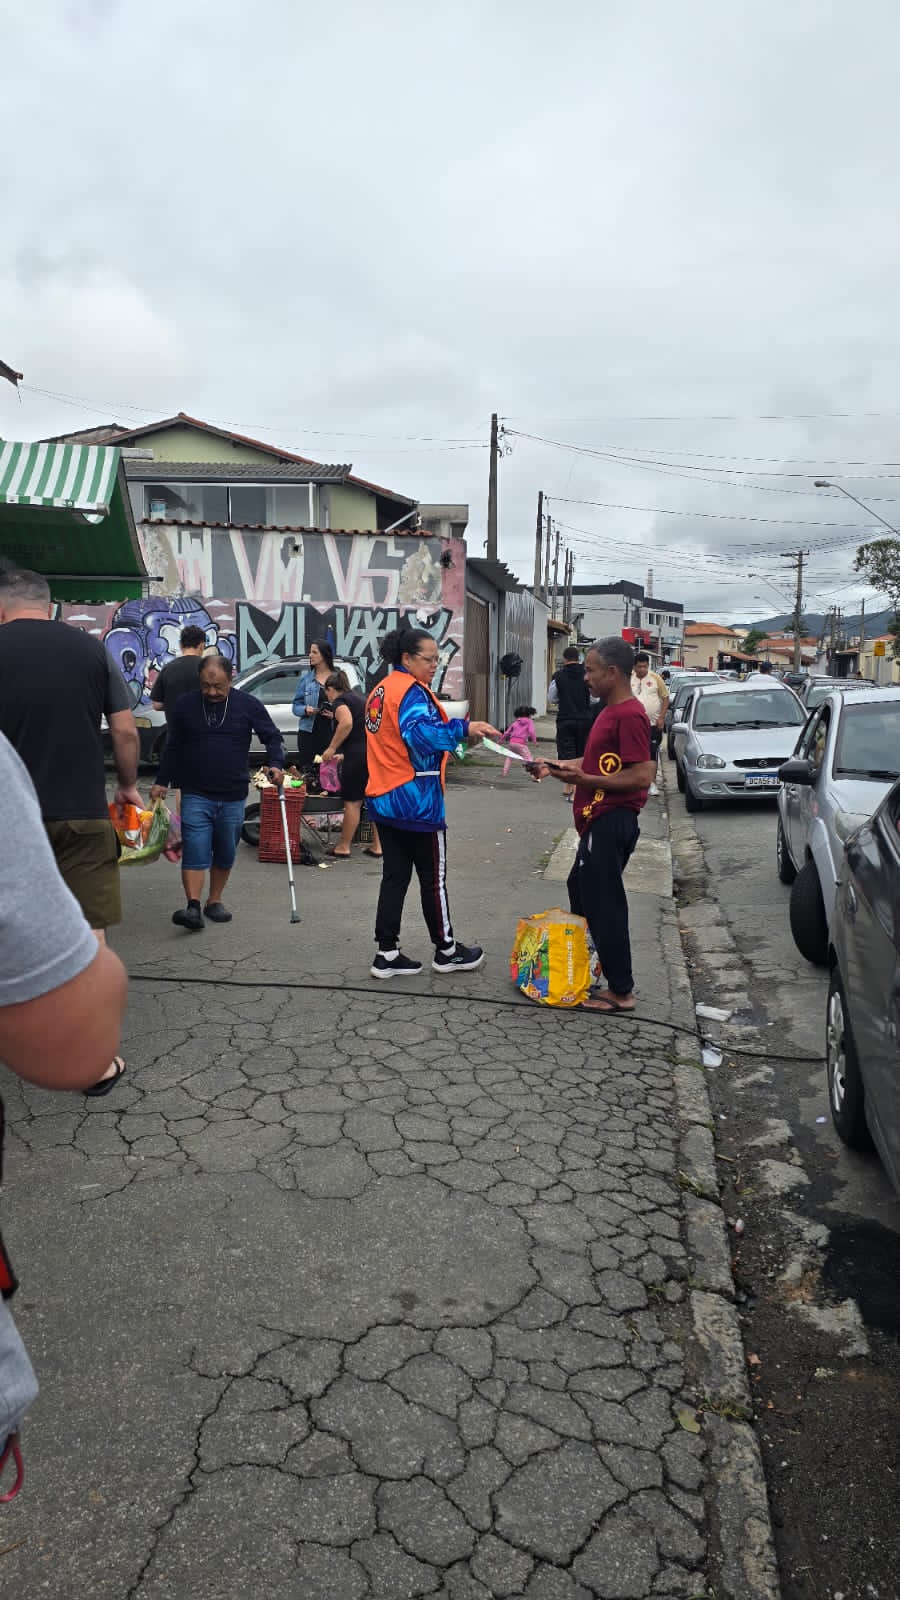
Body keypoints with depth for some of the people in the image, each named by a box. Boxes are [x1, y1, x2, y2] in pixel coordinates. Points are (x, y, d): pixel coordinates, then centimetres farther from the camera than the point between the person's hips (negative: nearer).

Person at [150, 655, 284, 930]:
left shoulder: (248, 704, -2)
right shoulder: (186, 704, 1)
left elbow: (272, 736, 3)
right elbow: (173, 747, 10)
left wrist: (276, 764, -15)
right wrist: (161, 782, 10)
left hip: (233, 796, 1)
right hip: (195, 795, -1)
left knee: (225, 854, 12)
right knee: (194, 852, -11)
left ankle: (214, 902, 27)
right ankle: (193, 908, -14)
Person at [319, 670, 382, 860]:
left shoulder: (339, 701, 0)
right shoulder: (359, 699, 25)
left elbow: (346, 723, -21)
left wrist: (332, 748, -14)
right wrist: (343, 756, 38)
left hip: (359, 755, -8)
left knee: (352, 802, 1)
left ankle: (343, 848, 10)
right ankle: (377, 847, 16)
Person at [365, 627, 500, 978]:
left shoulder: (381, 690, 13)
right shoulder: (411, 691, -16)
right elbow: (421, 733, -33)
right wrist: (463, 728, -41)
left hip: (385, 800, 9)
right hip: (415, 801, -8)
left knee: (394, 876, 11)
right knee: (433, 877, 5)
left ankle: (386, 954, 13)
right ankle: (446, 950, 19)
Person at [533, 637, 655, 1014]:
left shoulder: (629, 715, -19)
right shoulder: (612, 711, 13)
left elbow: (642, 775, -24)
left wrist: (584, 780, -22)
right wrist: (556, 766, 12)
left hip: (611, 823, -11)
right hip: (600, 821, 11)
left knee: (604, 903, -3)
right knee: (582, 891, 21)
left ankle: (621, 991, 7)